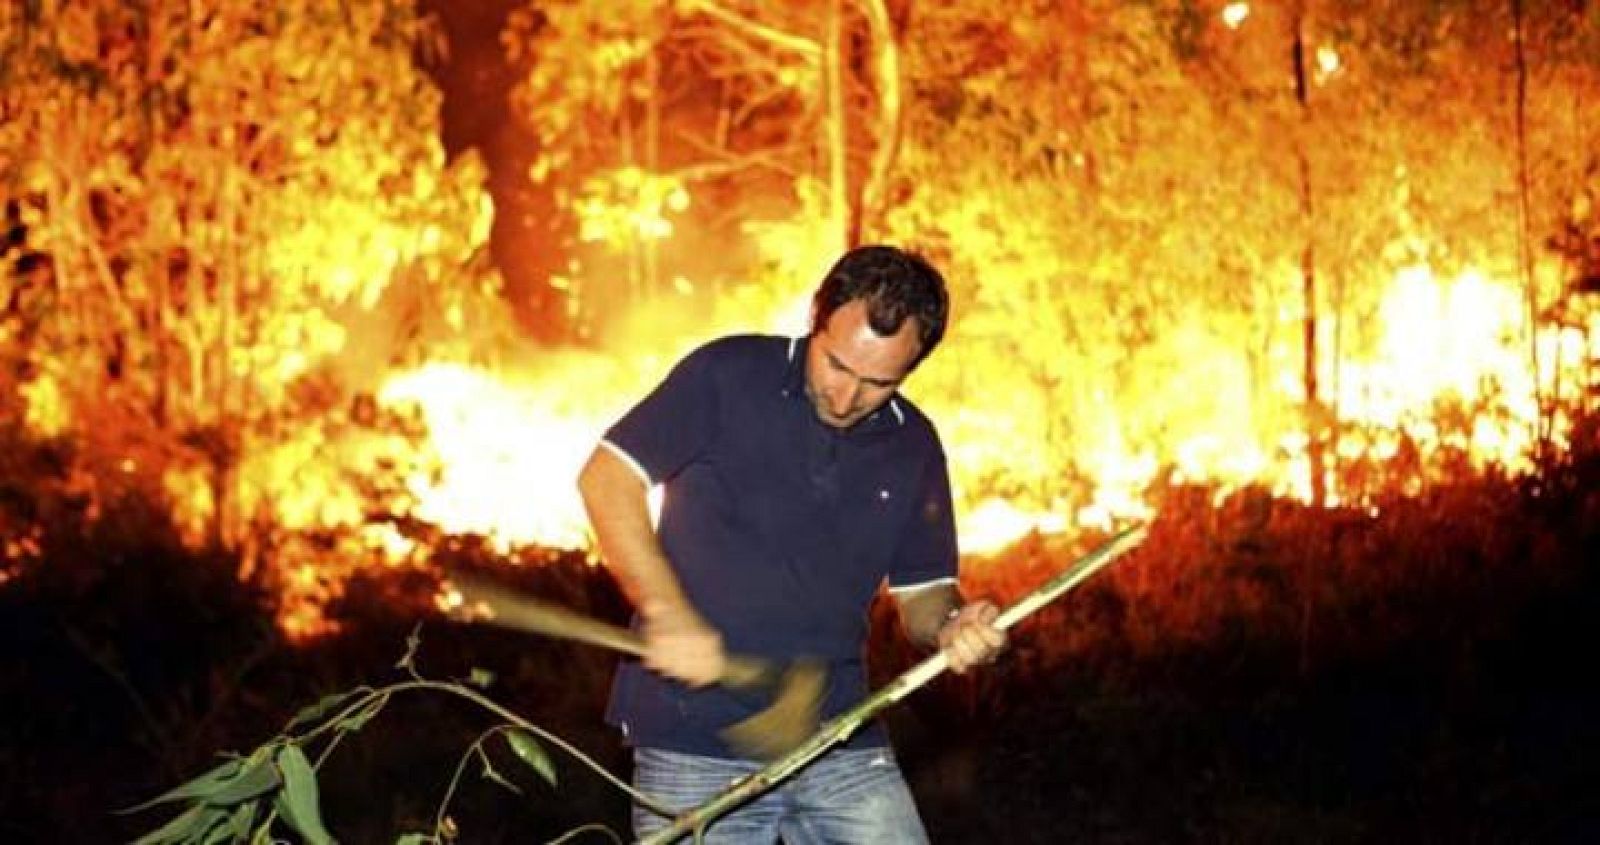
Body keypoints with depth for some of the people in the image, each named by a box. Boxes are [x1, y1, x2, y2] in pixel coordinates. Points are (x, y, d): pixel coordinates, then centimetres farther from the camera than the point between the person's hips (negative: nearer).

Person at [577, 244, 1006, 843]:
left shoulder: (913, 447, 8)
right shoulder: (728, 377, -5)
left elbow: (920, 589, 15)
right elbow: (607, 476, -8)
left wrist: (950, 626, -9)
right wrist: (667, 613, -18)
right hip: (693, 744, -3)